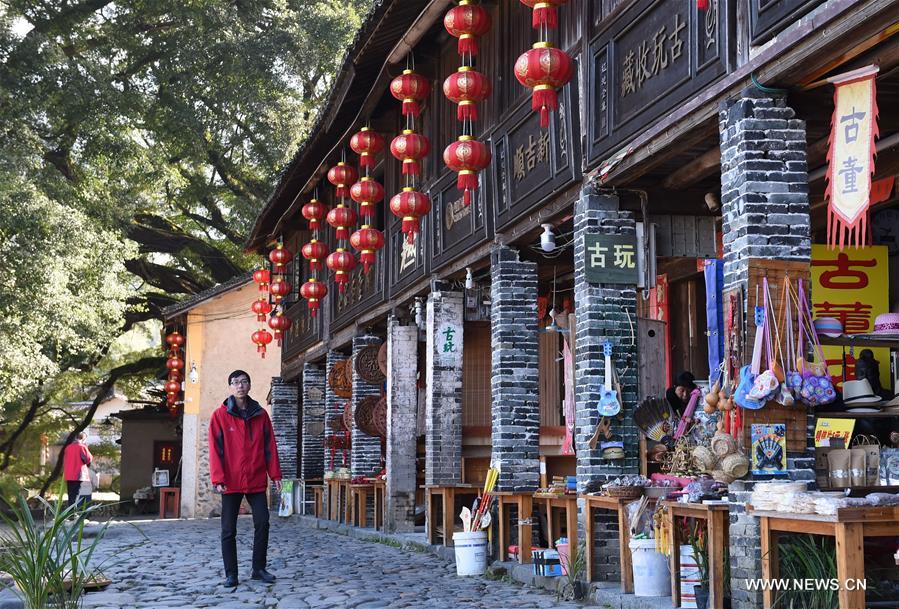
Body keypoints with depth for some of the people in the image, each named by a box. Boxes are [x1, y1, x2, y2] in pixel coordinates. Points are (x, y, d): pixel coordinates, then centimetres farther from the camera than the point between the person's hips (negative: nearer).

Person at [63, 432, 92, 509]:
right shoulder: (82, 447, -8)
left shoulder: (68, 447, 12)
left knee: (71, 495, 11)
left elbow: (64, 461, 18)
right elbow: (88, 459, -9)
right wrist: (87, 449, 4)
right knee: (76, 495, -5)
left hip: (68, 475, 6)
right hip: (78, 475, -6)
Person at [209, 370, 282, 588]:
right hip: (231, 482, -2)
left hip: (257, 481, 2)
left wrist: (275, 474, 2)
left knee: (262, 524, -2)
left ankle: (259, 568, 11)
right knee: (229, 531, 3)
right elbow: (215, 449, -5)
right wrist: (218, 479, -13)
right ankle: (231, 574, 11)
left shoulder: (261, 414, 6)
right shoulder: (220, 415, -1)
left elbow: (269, 446, 8)